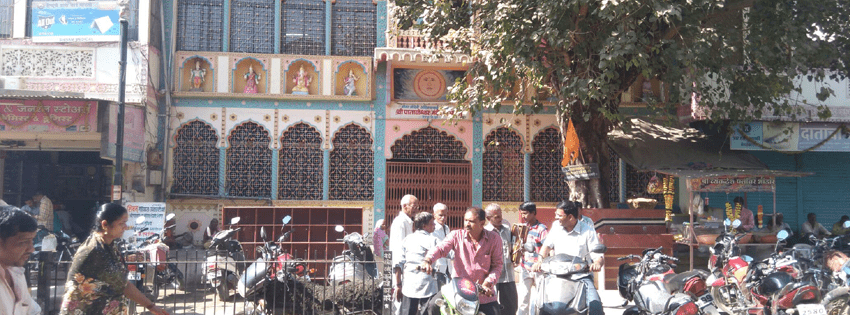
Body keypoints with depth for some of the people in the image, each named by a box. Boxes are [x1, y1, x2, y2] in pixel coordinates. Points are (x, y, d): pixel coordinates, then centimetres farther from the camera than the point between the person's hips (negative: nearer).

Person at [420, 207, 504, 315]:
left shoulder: (494, 239, -1)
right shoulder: (456, 236, -1)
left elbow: (497, 265, -1)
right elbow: (440, 248, -17)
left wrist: (487, 283, -16)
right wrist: (427, 260, -37)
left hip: (484, 294, 1)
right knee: (434, 306, -18)